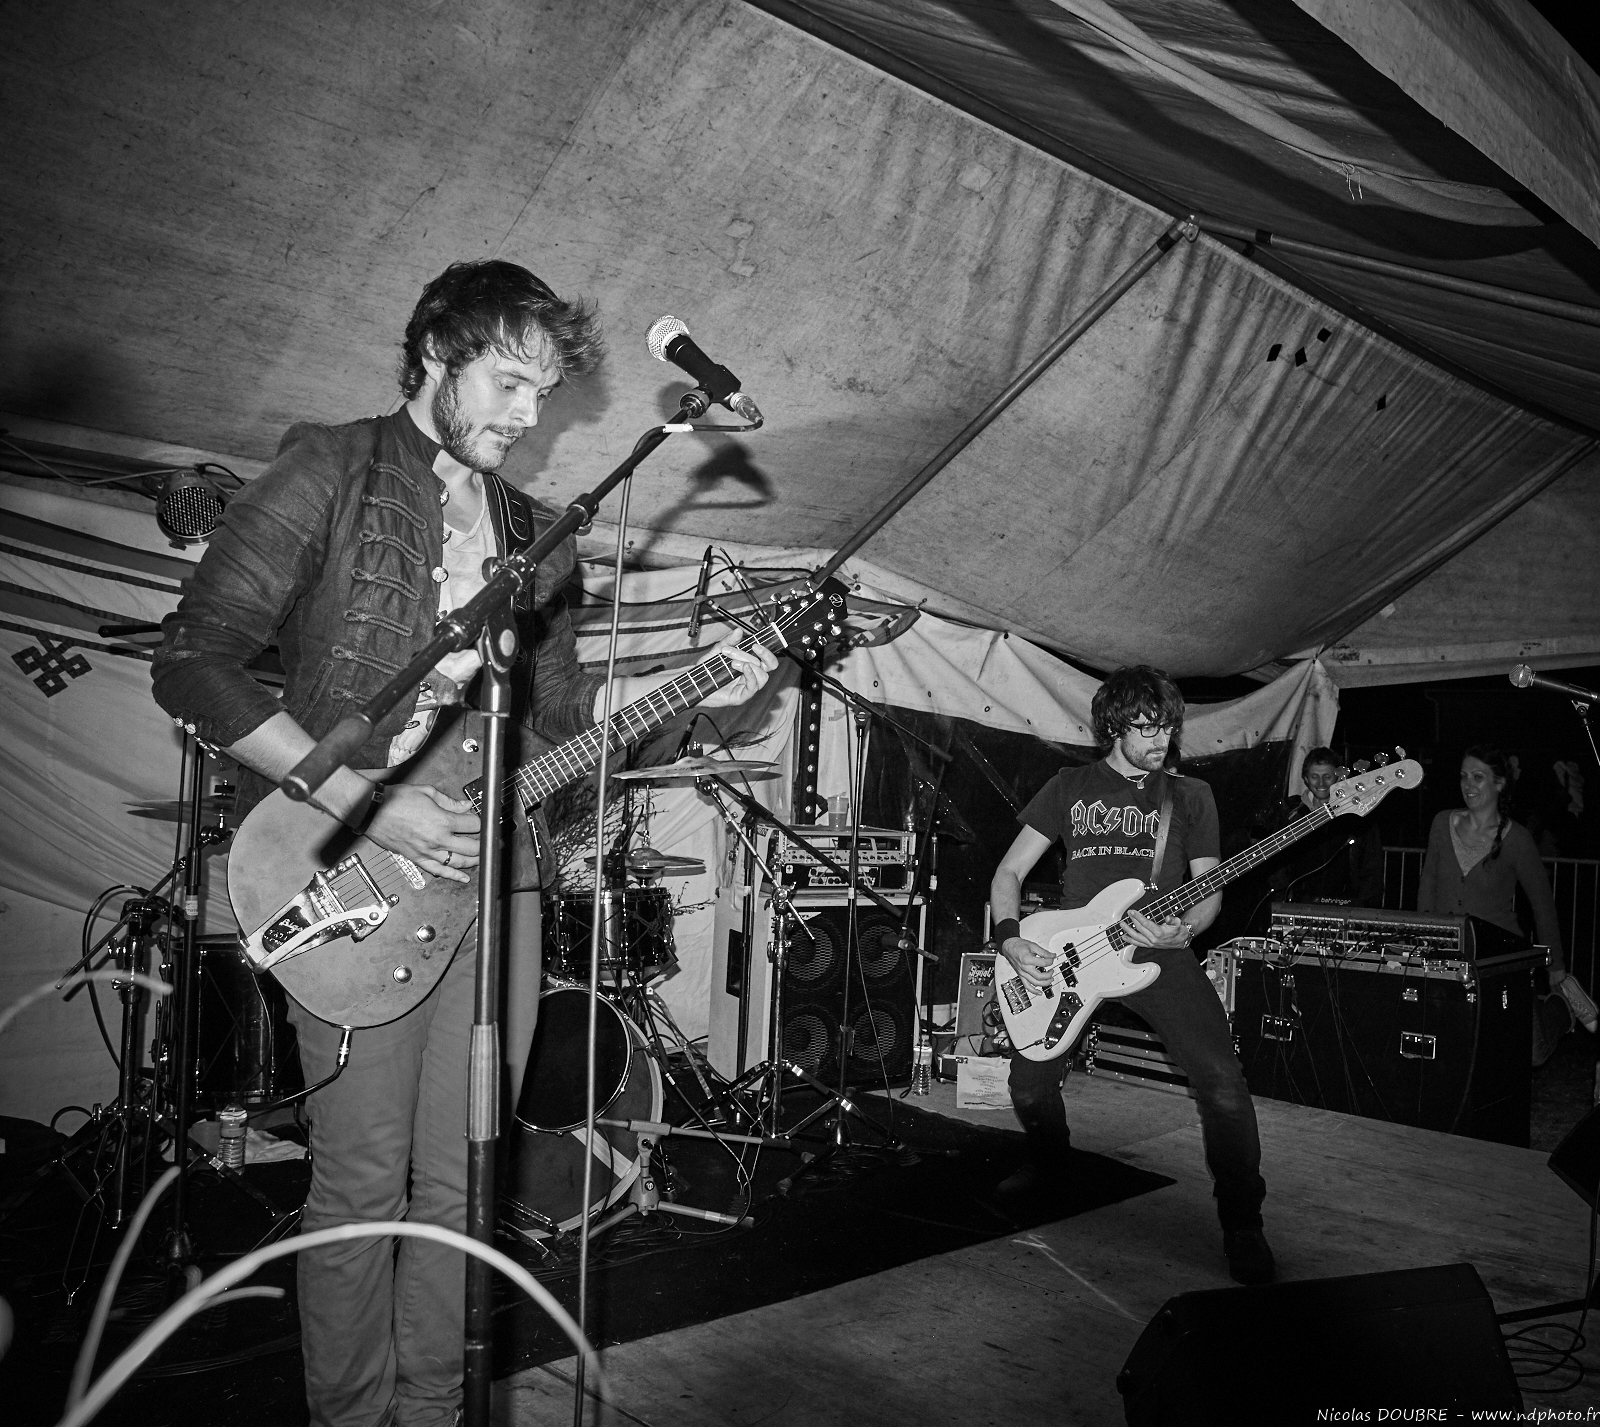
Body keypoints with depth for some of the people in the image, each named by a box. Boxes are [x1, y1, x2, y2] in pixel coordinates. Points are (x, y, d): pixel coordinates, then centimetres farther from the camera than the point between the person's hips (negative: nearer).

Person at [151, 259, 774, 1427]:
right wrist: (365, 800, -16)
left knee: (460, 1179, 9)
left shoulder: (532, 533, 16)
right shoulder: (329, 473, -3)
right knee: (364, 1179, -1)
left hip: (492, 863, 5)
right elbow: (193, 664, -10)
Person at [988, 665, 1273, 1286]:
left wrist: (1184, 930, -15)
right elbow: (1009, 872, 10)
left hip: (1158, 949, -1)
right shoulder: (1070, 786, 11)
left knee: (1222, 1081, -19)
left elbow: (1209, 887, 8)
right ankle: (1050, 1165, 31)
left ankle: (1243, 1225, -1)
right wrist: (1009, 939, -7)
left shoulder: (1190, 794, 12)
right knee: (1029, 1082, -3)